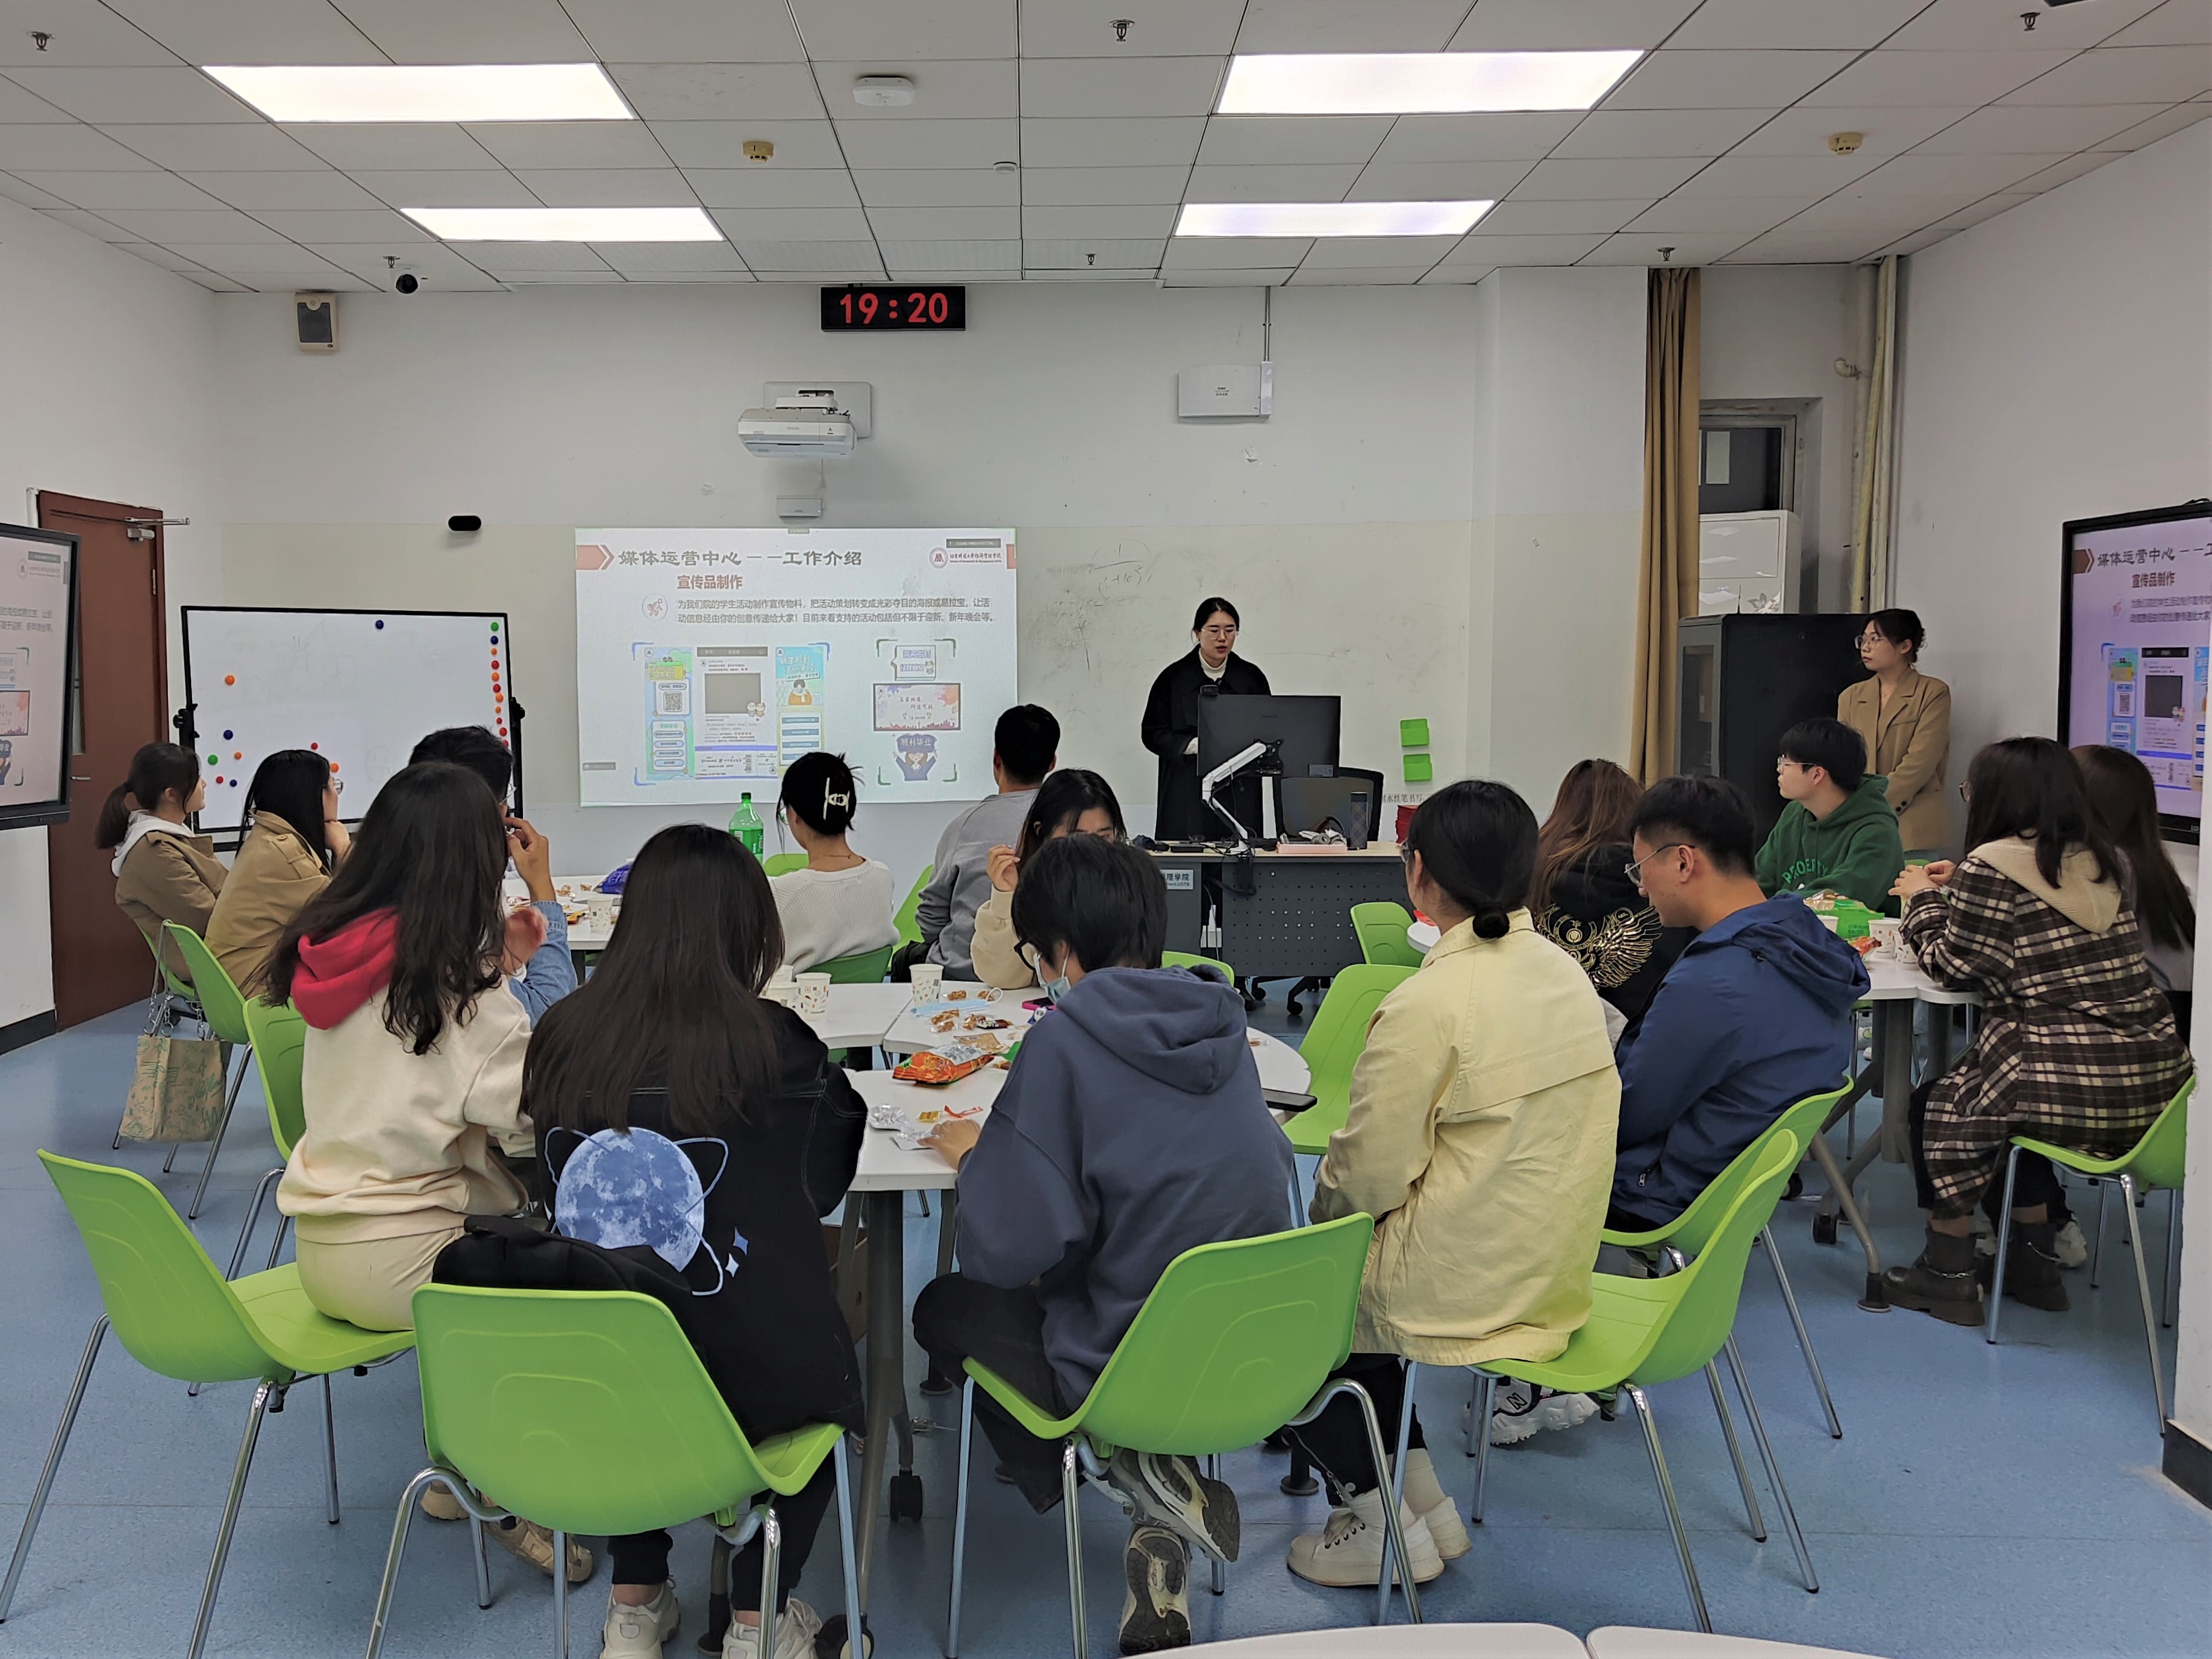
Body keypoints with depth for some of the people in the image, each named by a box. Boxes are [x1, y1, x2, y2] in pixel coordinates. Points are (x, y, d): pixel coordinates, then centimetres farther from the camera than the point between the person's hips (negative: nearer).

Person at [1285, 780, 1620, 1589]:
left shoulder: (1430, 1003, -24)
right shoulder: (1567, 974, 1)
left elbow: (1370, 1176, -19)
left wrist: (1321, 1196, 4)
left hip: (1465, 1289, -8)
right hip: (1553, 1279, 8)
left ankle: (1387, 1523, 14)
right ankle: (1417, 1494, 26)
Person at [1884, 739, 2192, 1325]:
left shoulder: (1993, 865, -12)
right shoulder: (2102, 861, 10)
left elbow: (1951, 967, -2)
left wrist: (1923, 899, 14)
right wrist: (1960, 889, 25)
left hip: (2081, 1094, -7)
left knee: (1937, 1107, 17)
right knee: (1997, 1094, 31)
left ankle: (1949, 1272, 24)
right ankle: (2037, 1259, 36)